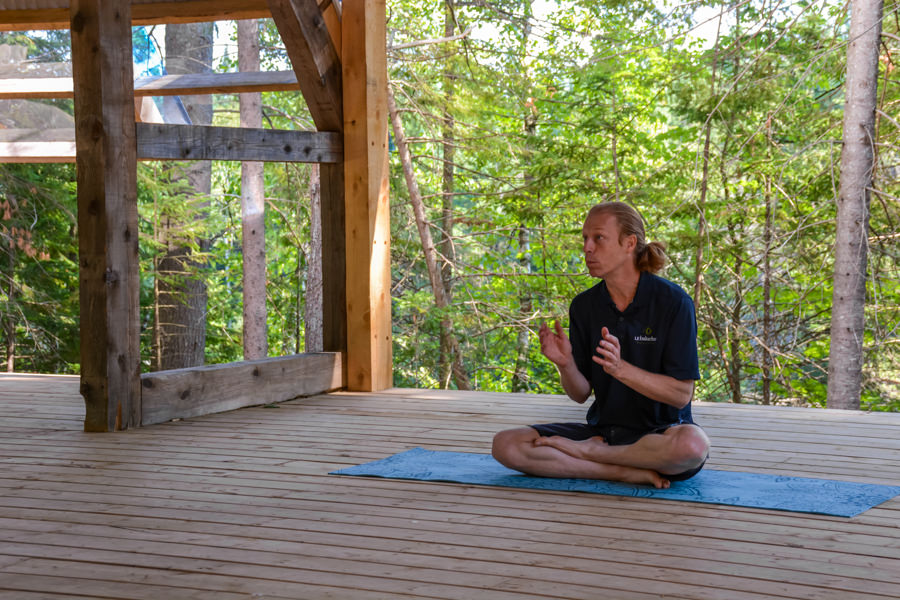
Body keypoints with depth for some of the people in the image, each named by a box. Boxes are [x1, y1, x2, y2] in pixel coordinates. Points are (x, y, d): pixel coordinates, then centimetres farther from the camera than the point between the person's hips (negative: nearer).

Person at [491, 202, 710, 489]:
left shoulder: (672, 301, -10)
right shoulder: (584, 306, 4)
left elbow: (681, 395, -13)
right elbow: (580, 394, 5)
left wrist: (620, 368, -27)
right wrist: (565, 364, -17)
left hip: (660, 430, -4)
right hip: (603, 429, 4)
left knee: (692, 444, -41)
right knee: (505, 444, -17)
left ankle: (588, 452, -15)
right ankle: (630, 472, -19)